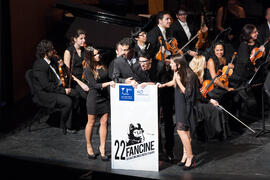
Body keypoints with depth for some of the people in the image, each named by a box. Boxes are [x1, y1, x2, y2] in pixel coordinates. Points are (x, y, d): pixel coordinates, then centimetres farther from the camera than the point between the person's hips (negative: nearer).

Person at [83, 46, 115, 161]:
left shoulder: (102, 65, 5)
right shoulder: (88, 70, -13)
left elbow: (107, 78, 17)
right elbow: (96, 85, -19)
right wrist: (108, 83, -29)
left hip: (104, 97, 5)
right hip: (94, 98, -5)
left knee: (104, 122, 3)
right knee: (91, 122, 8)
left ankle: (102, 147, 11)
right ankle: (89, 146, 24)